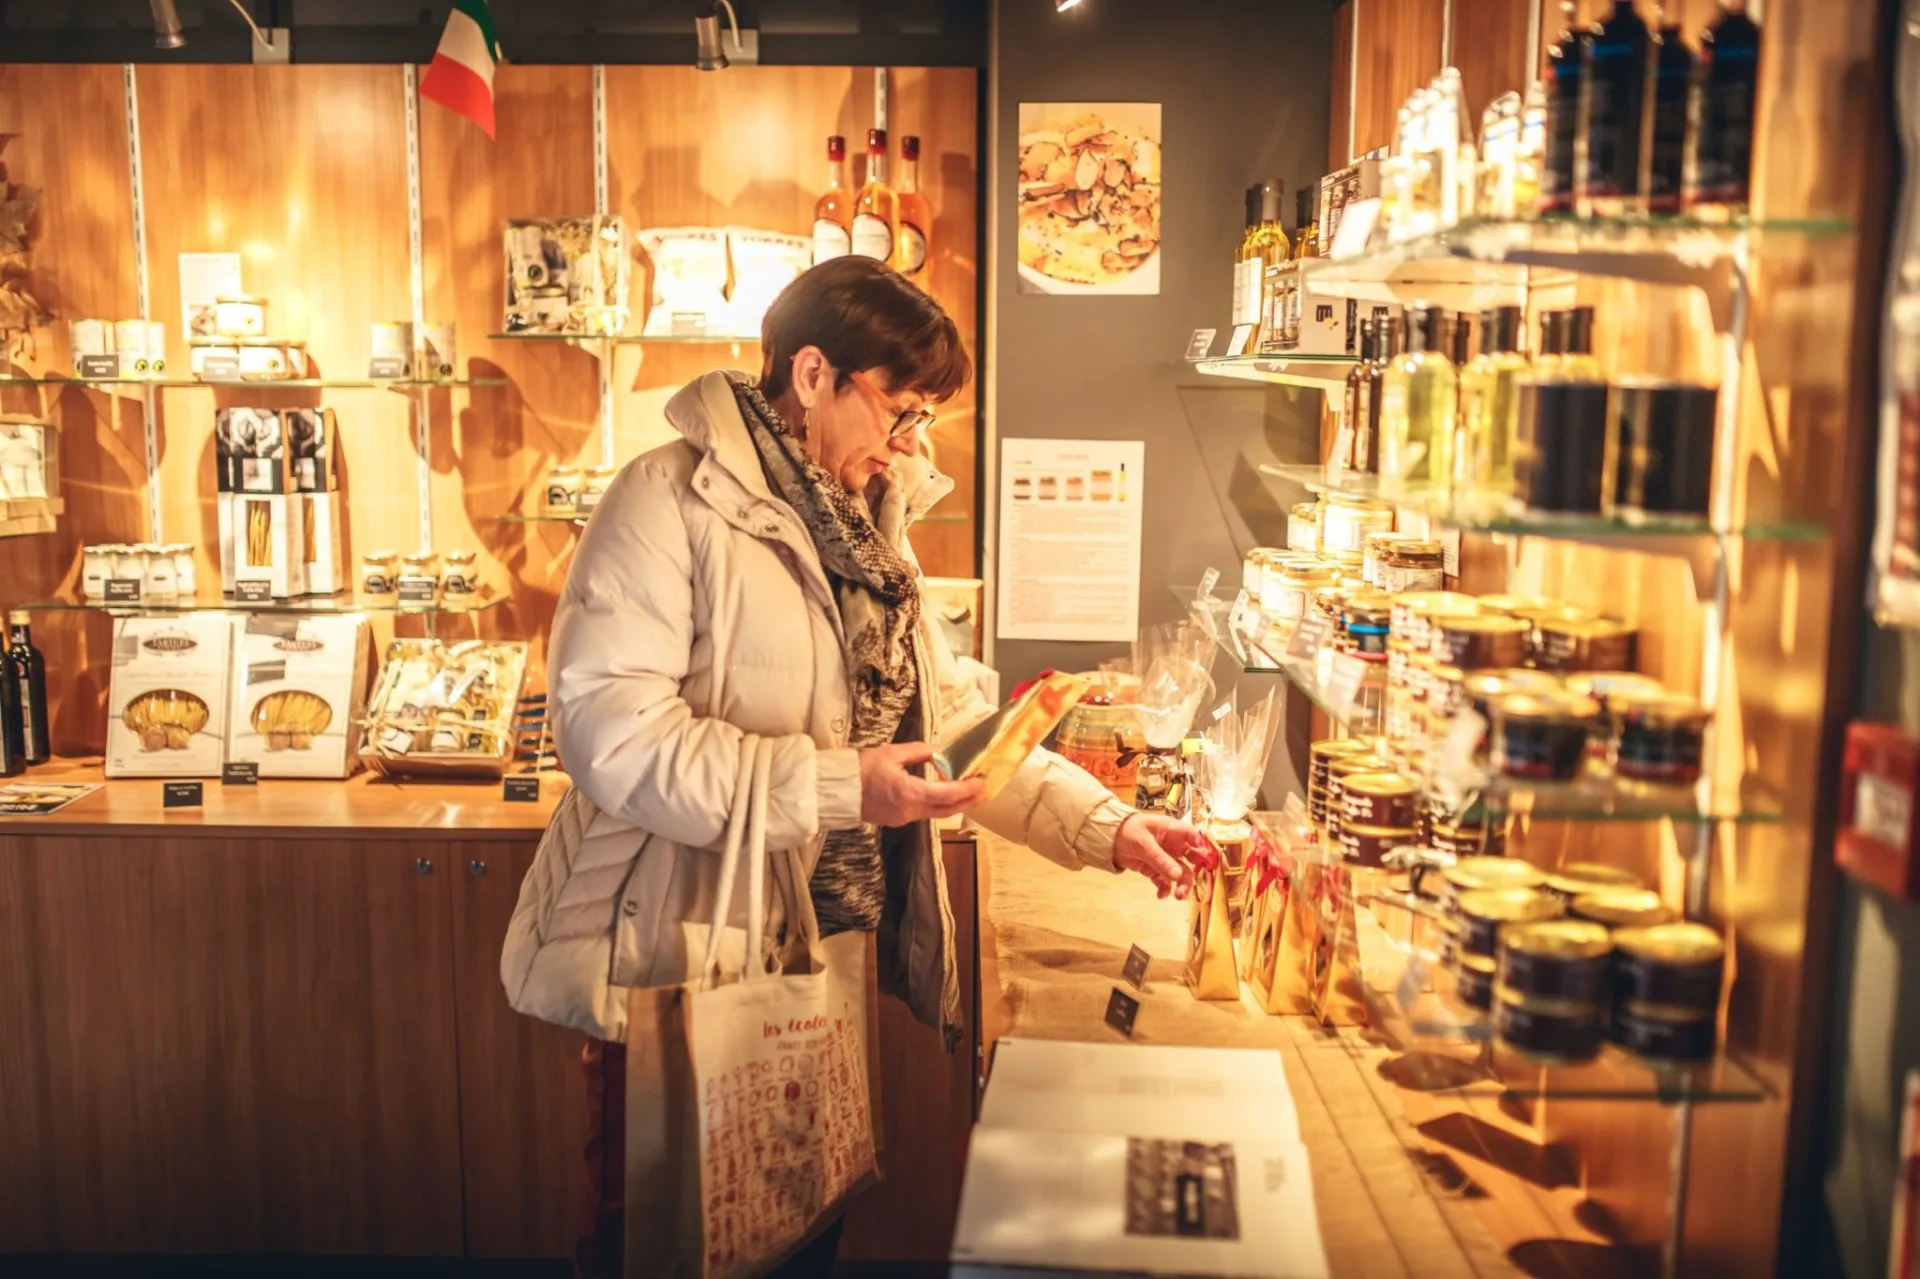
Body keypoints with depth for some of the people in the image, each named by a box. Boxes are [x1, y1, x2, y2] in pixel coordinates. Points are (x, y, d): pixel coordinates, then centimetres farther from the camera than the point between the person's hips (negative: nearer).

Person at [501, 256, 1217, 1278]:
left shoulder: (868, 523, 12)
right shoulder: (674, 501, -14)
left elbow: (947, 714, 12)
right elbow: (608, 727, -23)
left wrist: (1106, 827, 3)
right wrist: (835, 788, -25)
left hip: (834, 956, 7)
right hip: (684, 967, -7)